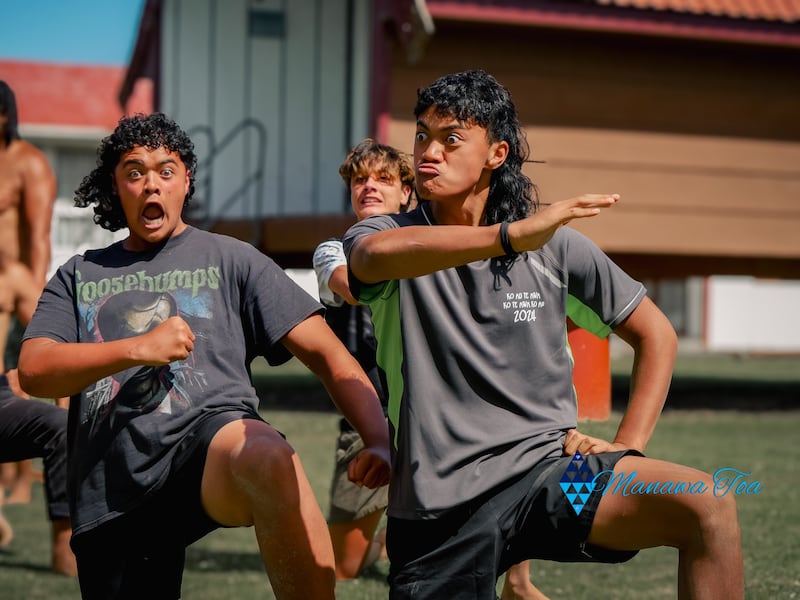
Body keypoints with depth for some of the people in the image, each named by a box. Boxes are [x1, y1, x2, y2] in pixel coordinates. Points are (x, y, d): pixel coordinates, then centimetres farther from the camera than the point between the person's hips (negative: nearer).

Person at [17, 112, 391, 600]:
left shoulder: (232, 260, 16)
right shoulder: (79, 276, 23)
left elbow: (326, 353, 7)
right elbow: (33, 371, 8)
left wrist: (379, 441, -10)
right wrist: (137, 348, -6)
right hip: (112, 494, 4)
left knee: (266, 457, -39)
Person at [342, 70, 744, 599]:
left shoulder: (554, 246, 6)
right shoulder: (382, 235, 1)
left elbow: (656, 334, 16)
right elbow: (377, 254, -27)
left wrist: (627, 449, 3)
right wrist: (512, 235, -39)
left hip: (549, 467, 0)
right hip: (440, 504, 0)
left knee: (709, 507, -24)